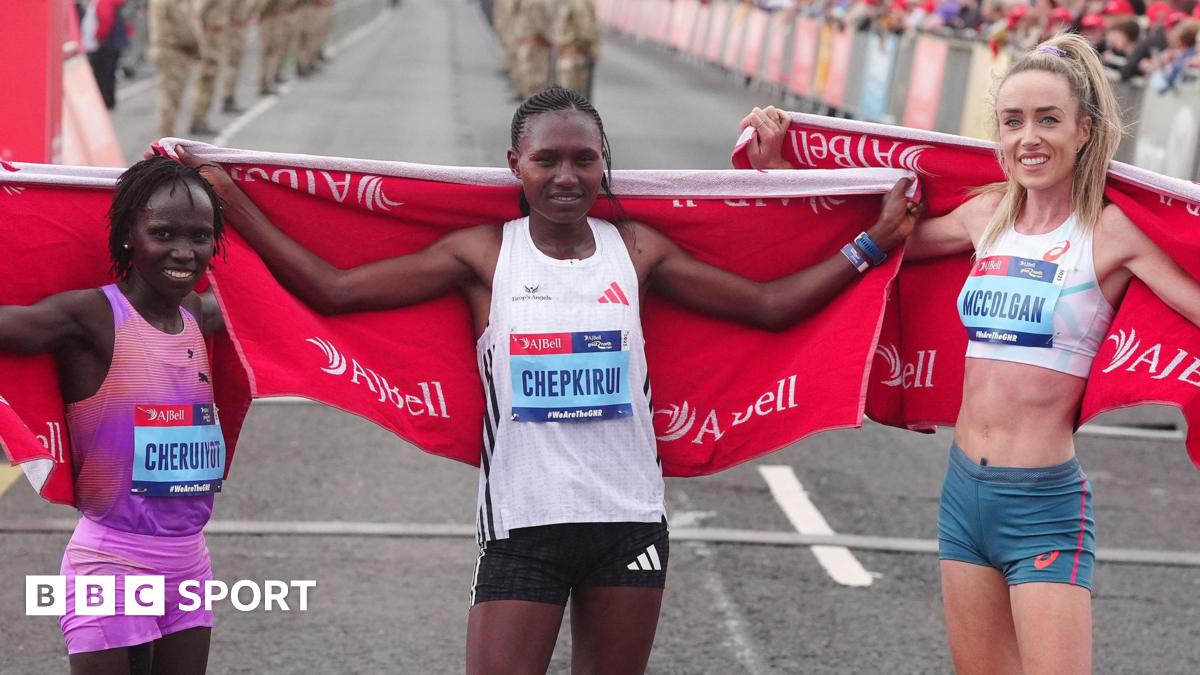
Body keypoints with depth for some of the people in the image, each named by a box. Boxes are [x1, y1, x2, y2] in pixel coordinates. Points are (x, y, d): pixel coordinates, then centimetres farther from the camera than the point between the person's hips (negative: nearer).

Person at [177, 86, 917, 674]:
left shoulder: (636, 250, 3)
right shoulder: (484, 255, -2)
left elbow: (769, 305, 8)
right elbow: (332, 288, -3)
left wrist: (872, 243, 4)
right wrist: (232, 203, -6)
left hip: (629, 520, 2)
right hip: (523, 523, -2)